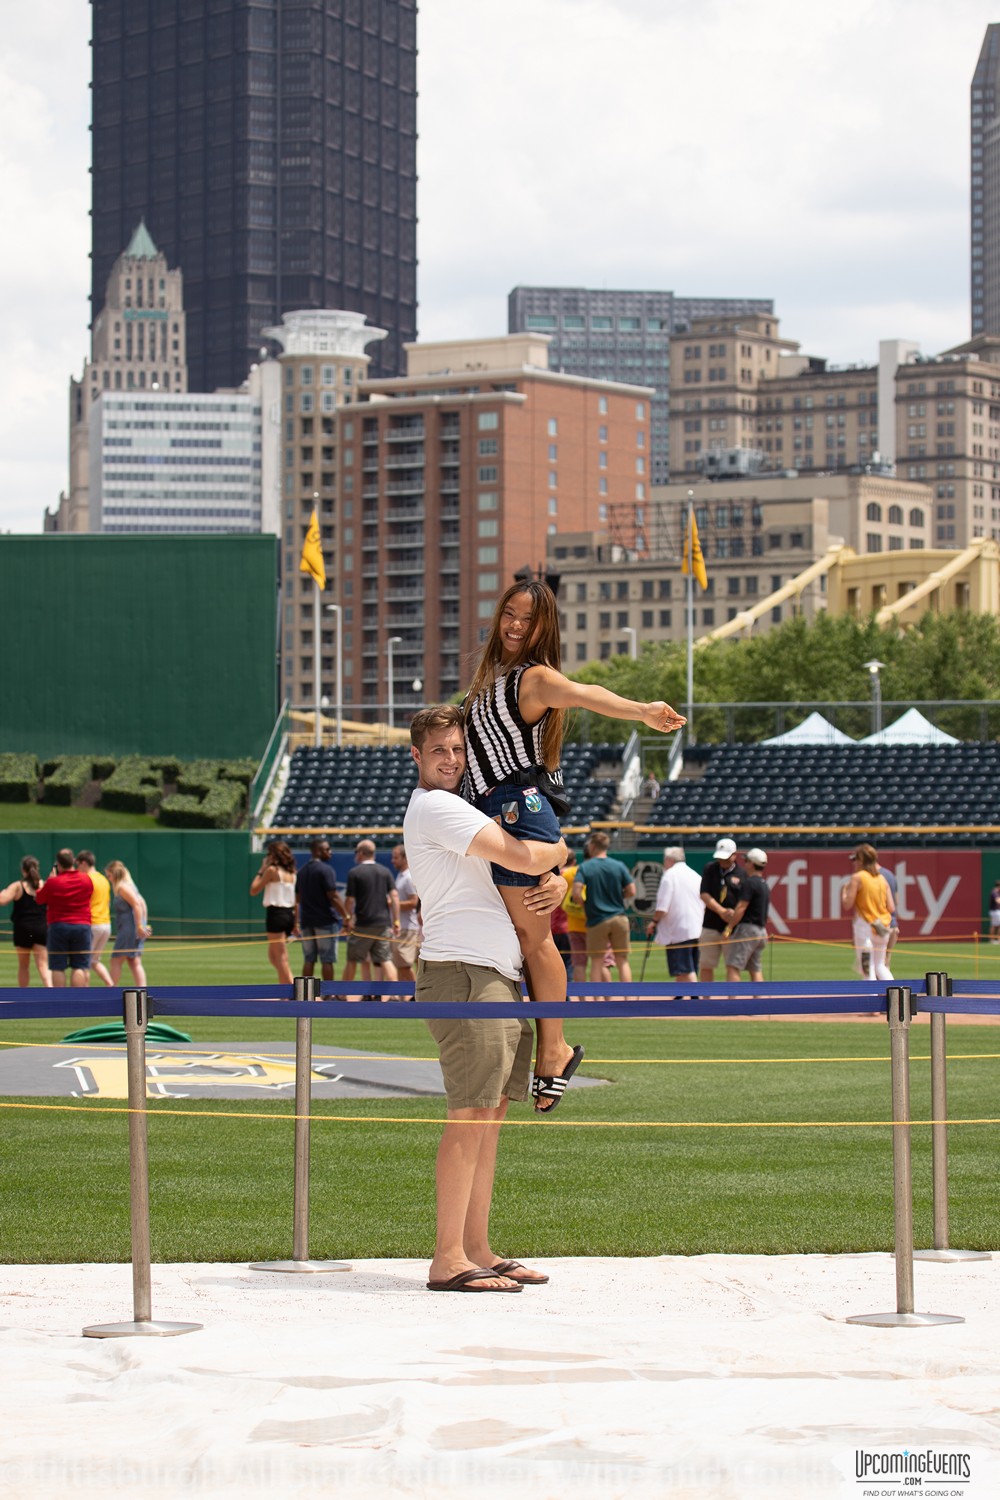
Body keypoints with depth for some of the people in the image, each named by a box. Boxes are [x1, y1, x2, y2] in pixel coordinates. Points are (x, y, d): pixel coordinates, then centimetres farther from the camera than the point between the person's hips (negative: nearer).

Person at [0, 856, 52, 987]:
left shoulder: (18, 886, -6)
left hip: (23, 929, -2)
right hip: (41, 929, 2)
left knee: (23, 966, 14)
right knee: (42, 964, -4)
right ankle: (49, 987, -28)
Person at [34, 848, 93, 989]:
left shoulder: (53, 882, -9)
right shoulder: (87, 880, 1)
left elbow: (39, 899, 4)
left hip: (58, 926, -2)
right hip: (82, 925, 2)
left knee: (58, 967, 3)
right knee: (80, 967, 2)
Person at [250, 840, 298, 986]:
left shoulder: (272, 870, -8)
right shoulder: (291, 872, 12)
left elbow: (253, 890, -5)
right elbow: (296, 900, 15)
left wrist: (261, 870, 3)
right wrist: (295, 923, 19)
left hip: (276, 913, -7)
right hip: (289, 914, 7)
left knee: (281, 958, -6)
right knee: (273, 956, 19)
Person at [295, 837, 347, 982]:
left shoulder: (302, 871, 12)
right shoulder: (325, 870, -12)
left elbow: (297, 898, 17)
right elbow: (333, 897, -17)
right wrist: (346, 916, -14)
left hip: (306, 921, 7)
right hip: (325, 921, -7)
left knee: (308, 960, 9)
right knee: (327, 960, -2)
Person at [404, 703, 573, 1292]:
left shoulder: (461, 809, 24)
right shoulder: (434, 807, -7)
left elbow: (543, 867, 29)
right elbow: (521, 856, -18)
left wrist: (558, 886, 6)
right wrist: (559, 851, 3)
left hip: (501, 977, 10)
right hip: (463, 973, -10)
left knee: (491, 1112, 9)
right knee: (469, 1115, -12)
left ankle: (477, 1250, 11)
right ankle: (448, 1260, -13)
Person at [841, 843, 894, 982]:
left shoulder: (857, 878, -9)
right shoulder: (882, 879, 9)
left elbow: (847, 905, -11)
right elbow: (891, 908, 5)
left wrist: (844, 890, 7)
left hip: (865, 926, -6)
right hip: (883, 927, 6)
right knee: (880, 965, 17)